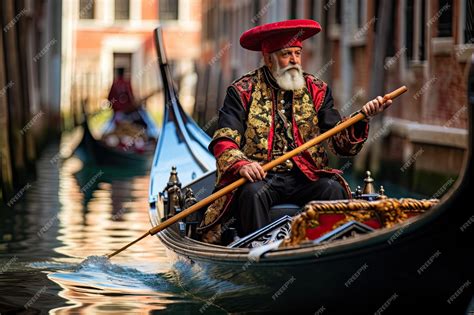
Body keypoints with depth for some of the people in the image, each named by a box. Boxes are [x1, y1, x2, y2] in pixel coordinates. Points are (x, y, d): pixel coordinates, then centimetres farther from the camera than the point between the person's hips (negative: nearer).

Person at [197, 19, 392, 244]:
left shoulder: (316, 90, 11)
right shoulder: (243, 91, 3)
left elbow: (343, 143, 4)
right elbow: (224, 141, -7)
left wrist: (362, 118, -16)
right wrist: (241, 164, -28)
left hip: (305, 177, 2)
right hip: (259, 176, -2)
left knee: (334, 189, -26)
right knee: (253, 193, -33)